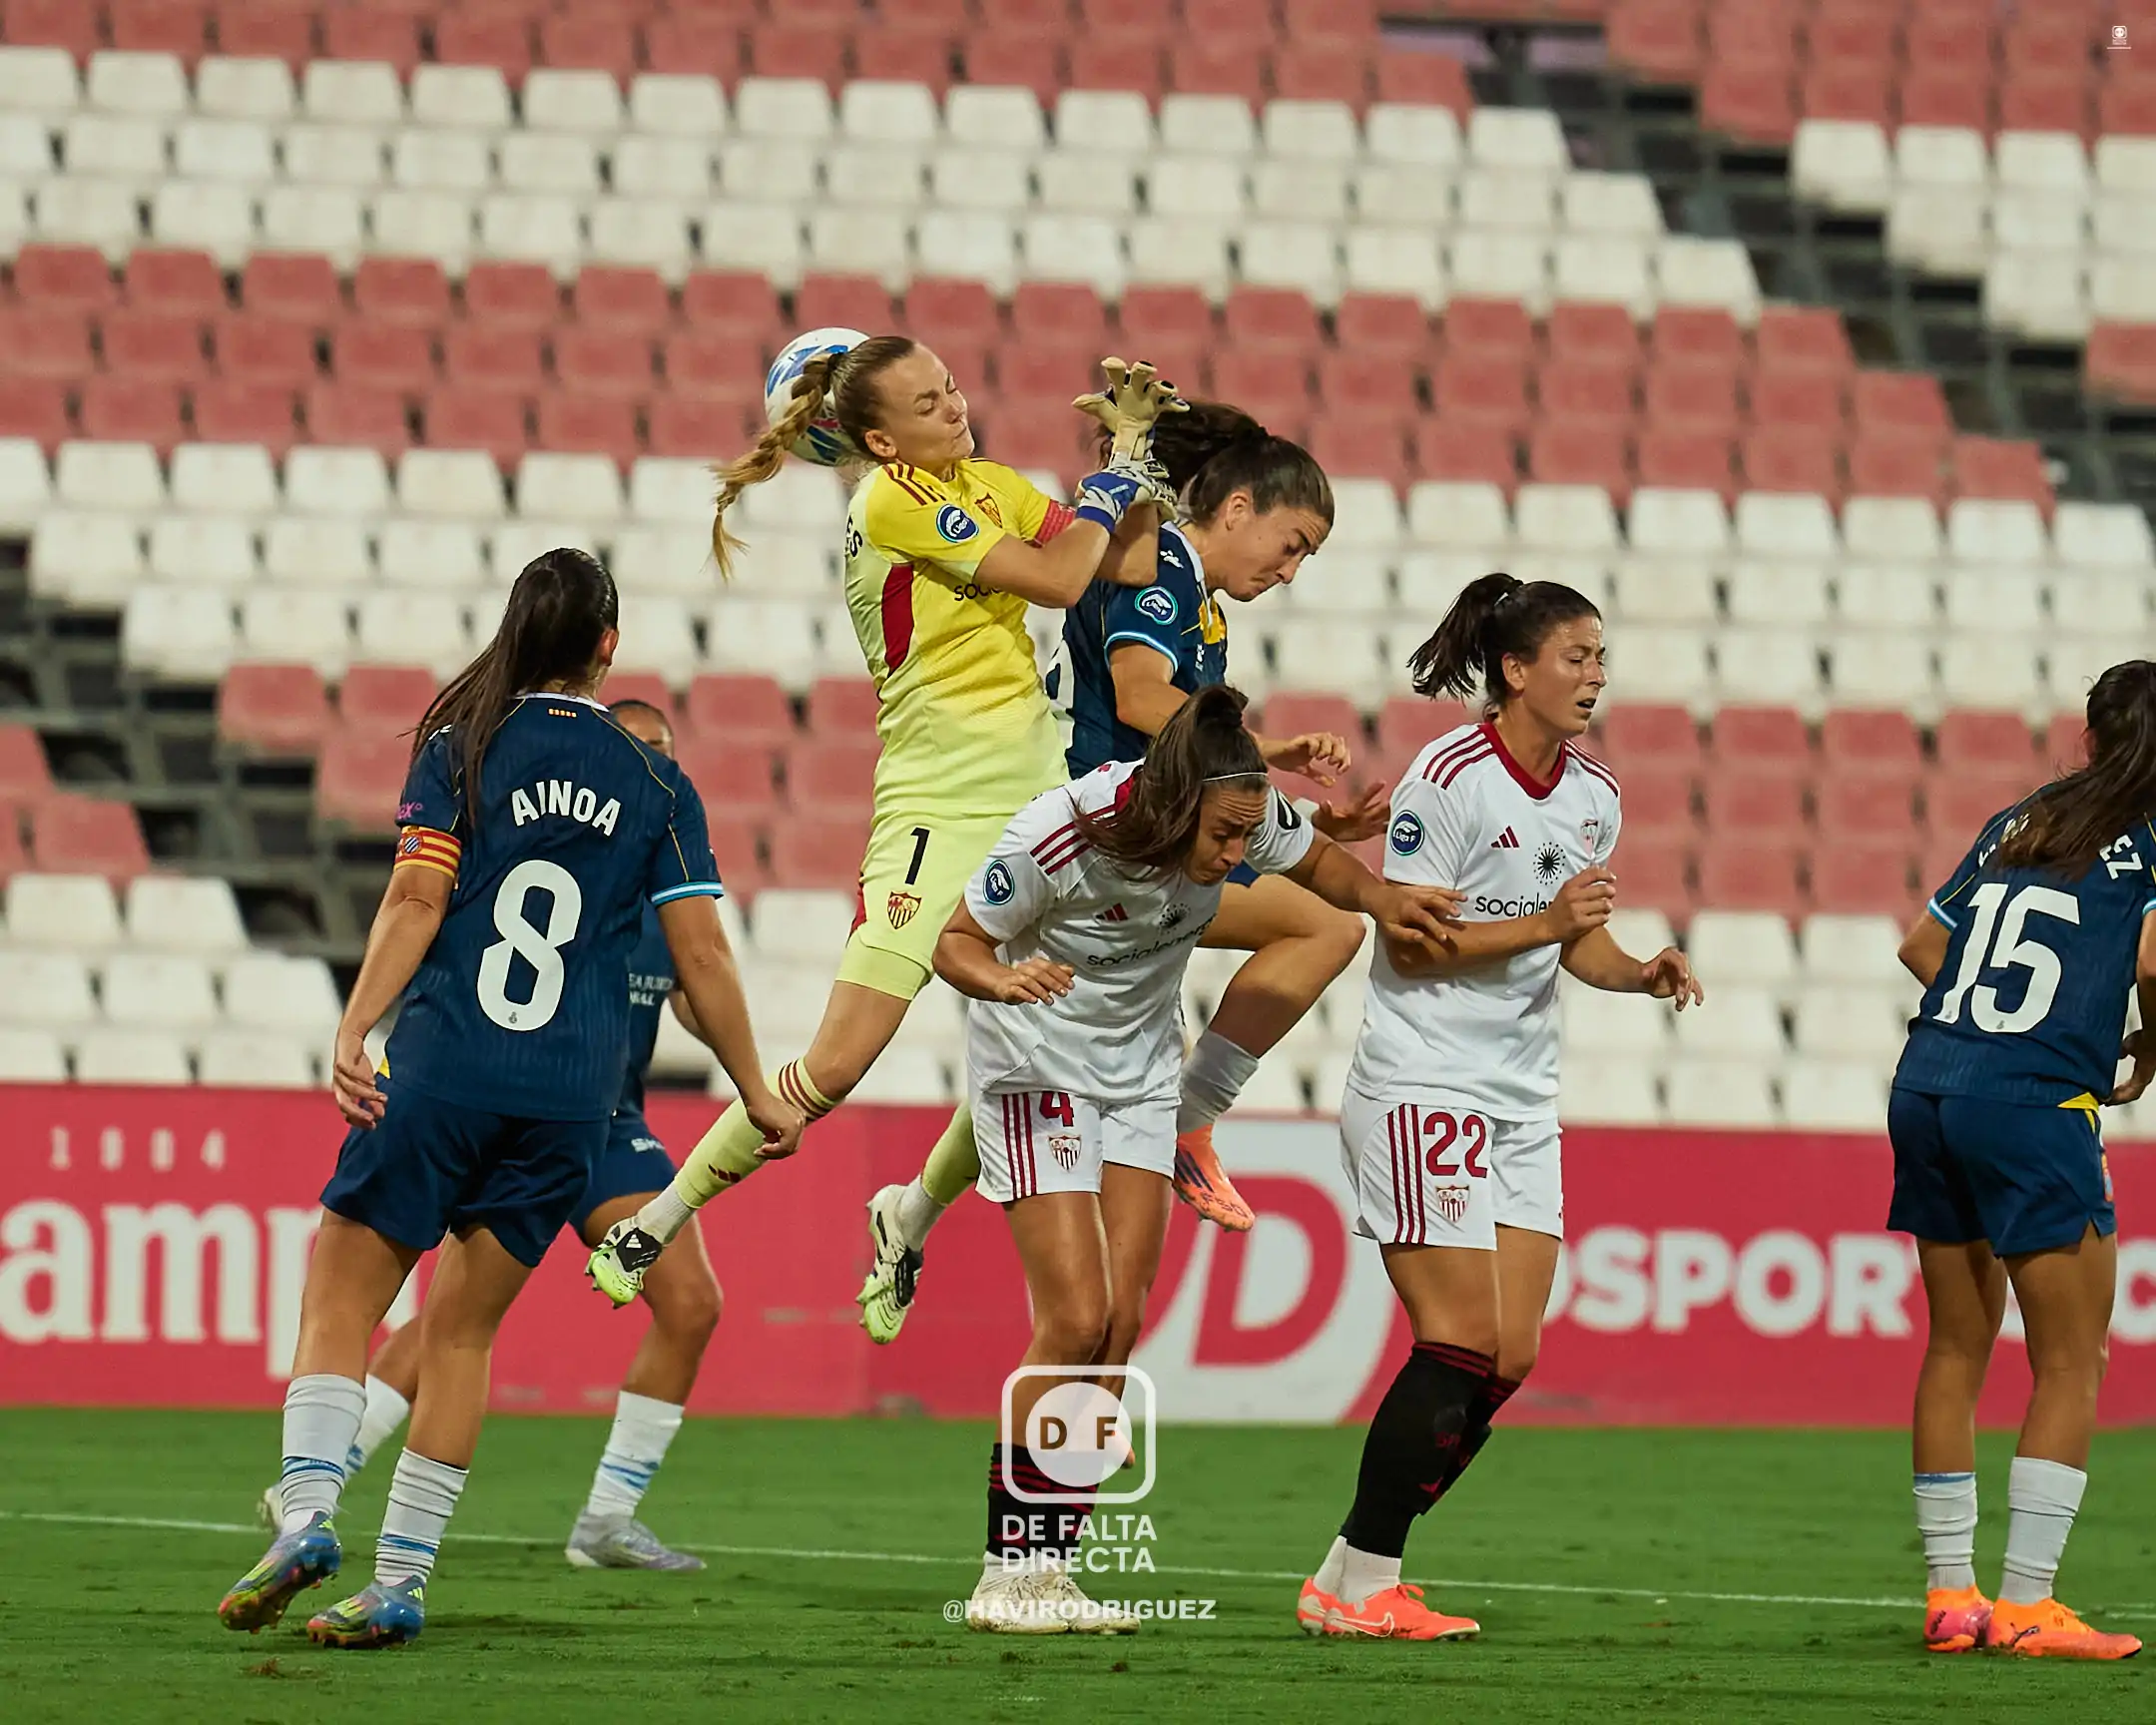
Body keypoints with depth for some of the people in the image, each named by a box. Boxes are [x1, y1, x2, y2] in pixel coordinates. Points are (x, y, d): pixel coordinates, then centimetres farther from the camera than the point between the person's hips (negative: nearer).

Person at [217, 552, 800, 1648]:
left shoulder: (459, 748, 4)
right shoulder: (655, 785, 9)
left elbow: (415, 901, -7)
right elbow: (701, 957, 8)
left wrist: (351, 1033, -11)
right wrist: (757, 1094, 16)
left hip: (439, 1069, -2)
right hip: (569, 1102, 2)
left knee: (340, 1302, 4)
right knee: (461, 1330, 10)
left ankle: (305, 1513, -18)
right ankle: (400, 1582, 5)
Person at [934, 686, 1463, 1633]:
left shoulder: (1249, 814, -18)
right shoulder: (1061, 834, -31)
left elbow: (1318, 862, 4)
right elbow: (956, 942, -19)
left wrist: (1382, 899, -16)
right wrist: (1004, 978, -41)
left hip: (1139, 1078, 5)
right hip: (1036, 1071, -5)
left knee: (1120, 1327, -2)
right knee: (1076, 1321, -15)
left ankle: (1049, 1567, 4)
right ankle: (1005, 1572, -7)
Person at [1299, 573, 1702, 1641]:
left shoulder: (1592, 797, 9)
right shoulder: (1449, 778, -13)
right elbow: (1409, 944, -15)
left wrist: (1642, 973, -1)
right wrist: (1545, 923, -22)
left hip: (1521, 1100, 8)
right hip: (1422, 1084, -8)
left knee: (1509, 1357, 1)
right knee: (1462, 1341, -13)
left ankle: (1353, 1576, 9)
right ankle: (1359, 1587, -5)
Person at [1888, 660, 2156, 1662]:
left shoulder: (2017, 825, 18)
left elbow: (1922, 944, 19)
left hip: (1927, 1087, 6)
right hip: (2034, 1107, -6)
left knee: (1956, 1348, 14)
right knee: (2070, 1366, 1)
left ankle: (1949, 1590, 14)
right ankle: (2025, 1603, -5)